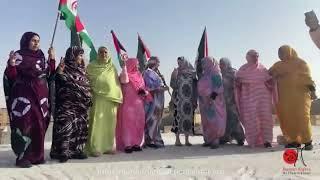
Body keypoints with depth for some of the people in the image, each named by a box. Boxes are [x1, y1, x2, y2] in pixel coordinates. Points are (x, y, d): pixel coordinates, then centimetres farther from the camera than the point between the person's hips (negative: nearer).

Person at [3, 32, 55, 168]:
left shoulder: (41, 57, 14)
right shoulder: (19, 55, -3)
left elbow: (49, 74, 16)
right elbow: (11, 76, -9)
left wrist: (52, 59, 10)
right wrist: (11, 65, -28)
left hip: (40, 96, 6)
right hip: (24, 96, -6)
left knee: (39, 124, 6)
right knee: (26, 124, -12)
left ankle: (36, 155, 15)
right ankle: (23, 157, -4)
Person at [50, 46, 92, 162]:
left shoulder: (81, 70, 18)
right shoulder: (64, 67, -3)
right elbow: (59, 83, -14)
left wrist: (88, 99, 22)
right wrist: (59, 72, -27)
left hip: (81, 105, 7)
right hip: (67, 104, -7)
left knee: (80, 127, 6)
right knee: (66, 126, -11)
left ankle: (76, 150, 13)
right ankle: (63, 152, -5)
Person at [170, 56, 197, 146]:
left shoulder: (192, 73, 8)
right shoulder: (176, 72, 4)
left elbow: (195, 87, 8)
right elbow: (173, 85, -5)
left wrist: (195, 100, 3)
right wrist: (174, 76, -19)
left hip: (189, 99, 2)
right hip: (179, 99, -2)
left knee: (188, 117, 2)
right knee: (178, 117, -5)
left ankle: (187, 140, 10)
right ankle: (177, 140, 2)